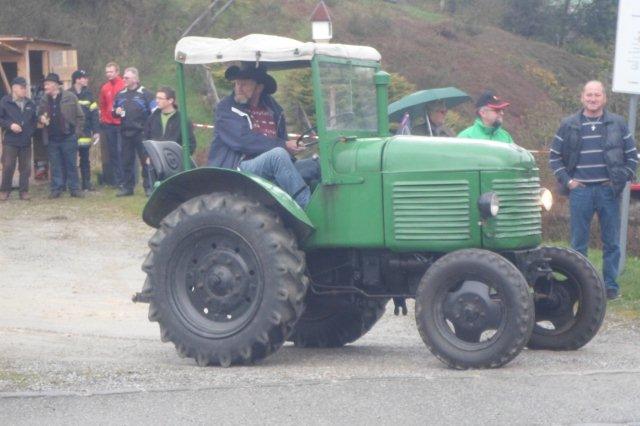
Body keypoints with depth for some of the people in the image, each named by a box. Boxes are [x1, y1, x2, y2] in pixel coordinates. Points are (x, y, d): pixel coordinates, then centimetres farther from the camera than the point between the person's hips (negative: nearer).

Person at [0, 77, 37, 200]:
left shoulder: (30, 104, 9)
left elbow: (35, 120, 19)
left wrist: (31, 131, 4)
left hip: (26, 141, 4)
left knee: (25, 167, 5)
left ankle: (24, 191, 13)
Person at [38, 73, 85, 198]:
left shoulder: (70, 97, -6)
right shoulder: (44, 100, 6)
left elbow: (80, 116, -2)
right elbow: (40, 114, 19)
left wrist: (77, 132, -6)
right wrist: (42, 118, -5)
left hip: (68, 137, -4)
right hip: (52, 139, 4)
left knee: (71, 165, 3)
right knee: (55, 166, 7)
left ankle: (74, 188, 10)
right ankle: (56, 189, 13)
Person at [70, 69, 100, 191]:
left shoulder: (88, 95, 6)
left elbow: (94, 114, 4)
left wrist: (95, 131, -1)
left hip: (85, 134, 3)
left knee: (85, 159, 9)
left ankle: (86, 183, 14)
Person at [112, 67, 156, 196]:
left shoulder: (145, 93, -2)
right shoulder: (120, 94, 13)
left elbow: (154, 112, -5)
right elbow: (113, 111, 24)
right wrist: (116, 112, 0)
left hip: (141, 132, -5)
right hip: (125, 133, 5)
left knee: (146, 160, -3)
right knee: (127, 161, 8)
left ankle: (148, 187, 3)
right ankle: (127, 187, 15)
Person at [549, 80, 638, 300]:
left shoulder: (617, 123, 5)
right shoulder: (569, 125, 5)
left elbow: (632, 155, 10)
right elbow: (554, 156, 11)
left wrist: (622, 179, 0)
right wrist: (566, 180, 1)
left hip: (608, 190, 0)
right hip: (580, 190, 0)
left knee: (611, 242, 3)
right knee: (578, 242, 3)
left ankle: (610, 285, 9)